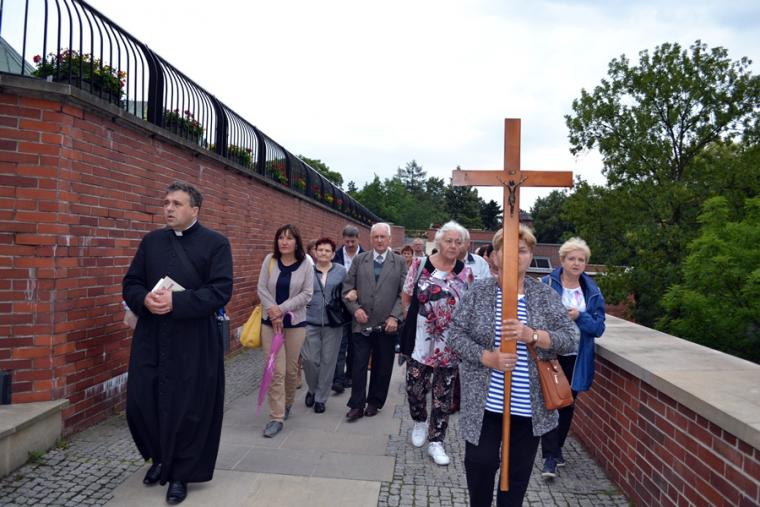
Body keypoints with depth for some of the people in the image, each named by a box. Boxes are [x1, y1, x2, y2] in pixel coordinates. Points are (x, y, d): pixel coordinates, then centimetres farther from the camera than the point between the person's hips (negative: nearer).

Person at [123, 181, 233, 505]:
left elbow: (221, 290, -13)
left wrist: (176, 302, -22)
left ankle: (181, 473, 25)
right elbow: (130, 284, 10)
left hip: (194, 343, -4)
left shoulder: (216, 244, -4)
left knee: (189, 409, 4)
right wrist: (145, 299, -13)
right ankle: (160, 457, 36)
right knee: (140, 403, 8)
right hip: (150, 339, 5)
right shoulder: (151, 241, 11)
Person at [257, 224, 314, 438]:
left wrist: (281, 309, -15)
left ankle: (287, 404, 36)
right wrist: (273, 311, -13)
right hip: (270, 322, 0)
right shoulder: (270, 260, 0)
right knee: (276, 371, -4)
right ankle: (276, 418, 4)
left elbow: (306, 294, -8)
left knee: (291, 369, 10)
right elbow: (261, 288, -1)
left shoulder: (305, 264, -4)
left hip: (295, 323, 0)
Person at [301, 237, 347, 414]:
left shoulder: (341, 271, 1)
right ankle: (312, 389, 28)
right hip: (310, 322, 0)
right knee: (309, 359, -1)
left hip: (333, 323, 0)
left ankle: (321, 398, 22)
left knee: (328, 361, 6)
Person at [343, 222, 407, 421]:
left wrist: (394, 317, -11)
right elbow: (347, 288, 6)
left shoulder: (400, 262, 3)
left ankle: (374, 402, 26)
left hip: (387, 325, 0)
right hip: (361, 323, 0)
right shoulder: (359, 260, 6)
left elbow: (403, 294, -1)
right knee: (359, 365, 1)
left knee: (382, 367, 10)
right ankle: (357, 405, 13)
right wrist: (355, 308, -8)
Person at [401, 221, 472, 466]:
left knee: (443, 394, 7)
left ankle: (436, 441, 21)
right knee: (415, 388, 8)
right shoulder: (420, 264, -3)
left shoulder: (465, 273, 0)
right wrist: (416, 318, 3)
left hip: (450, 344, 1)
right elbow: (406, 298, 5)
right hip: (420, 341, -1)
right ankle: (420, 421, 39)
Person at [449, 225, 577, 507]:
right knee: (480, 463, 8)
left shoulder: (546, 296, 0)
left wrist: (532, 335, -23)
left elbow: (569, 340, -6)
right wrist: (487, 357, -19)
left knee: (519, 470, 14)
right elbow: (455, 336, -4)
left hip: (530, 406, 1)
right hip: (484, 402, -1)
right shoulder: (478, 292, -3)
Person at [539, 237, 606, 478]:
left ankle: (557, 448, 34)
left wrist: (579, 316, -18)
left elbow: (599, 328, -1)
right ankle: (550, 456, 5)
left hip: (576, 358, 4)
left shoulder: (593, 292, 3)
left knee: (568, 404, 15)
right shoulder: (546, 285, -7)